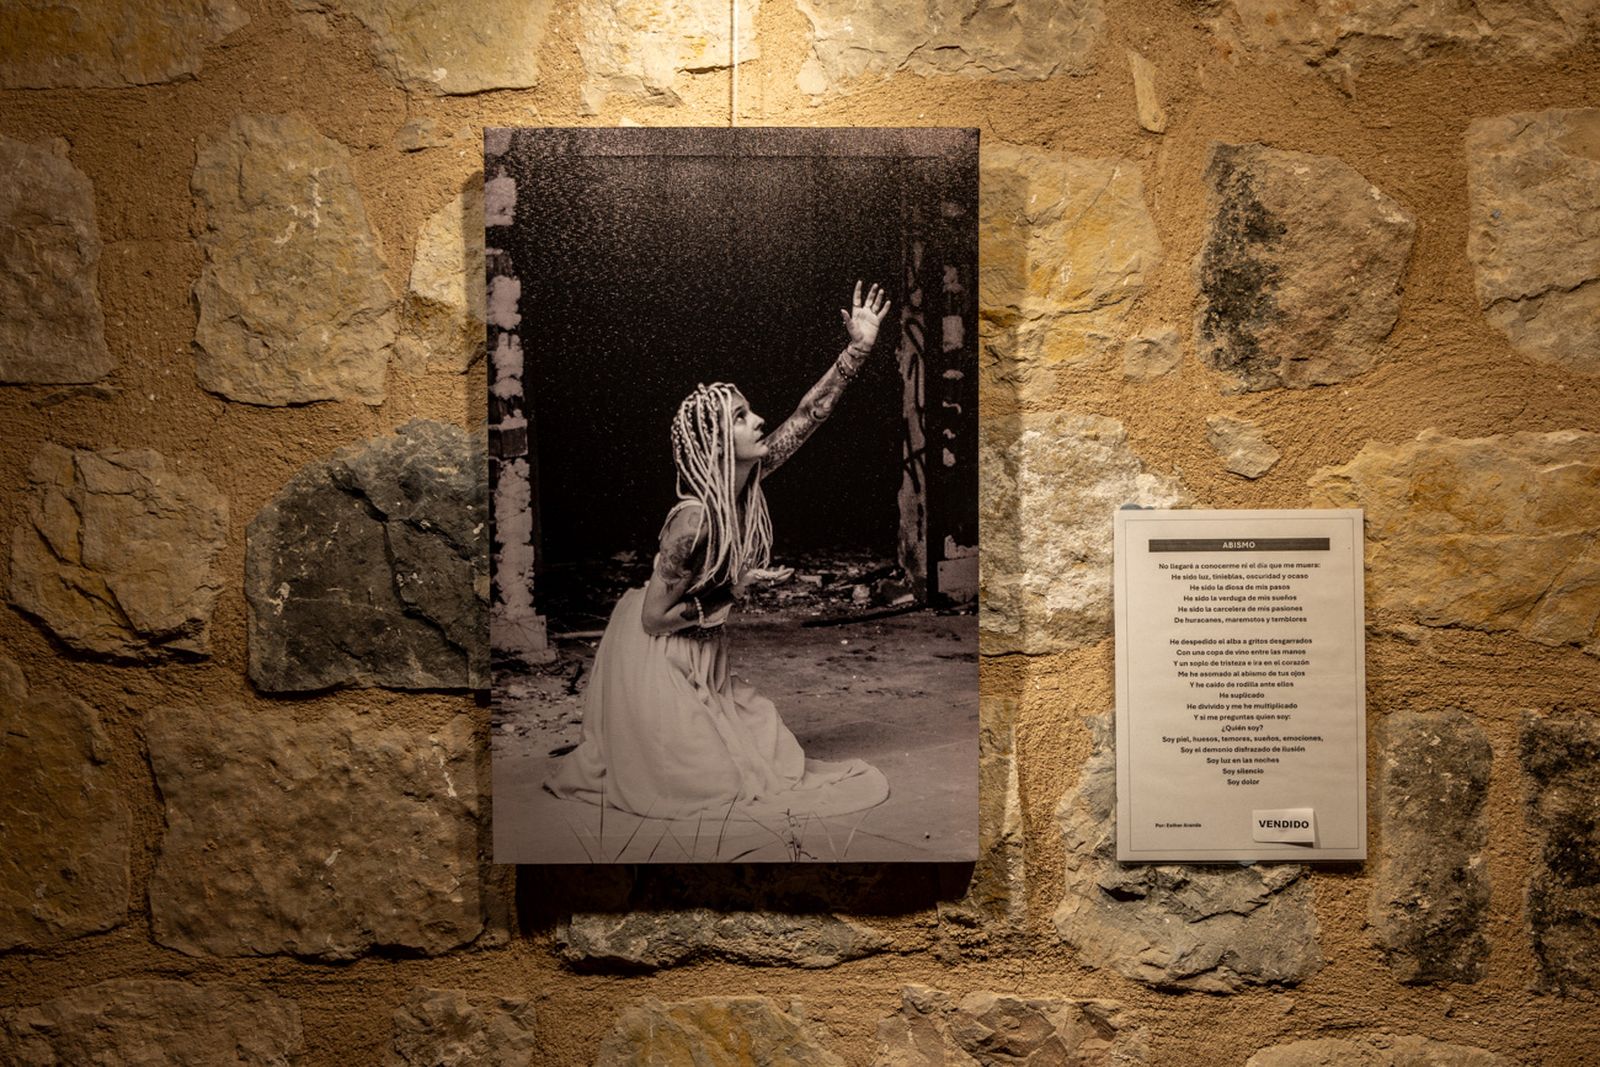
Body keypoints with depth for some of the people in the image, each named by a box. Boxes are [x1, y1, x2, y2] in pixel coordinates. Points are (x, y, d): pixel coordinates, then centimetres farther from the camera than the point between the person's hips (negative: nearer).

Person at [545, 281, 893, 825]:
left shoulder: (745, 481, -10)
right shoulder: (694, 519, -31)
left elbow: (810, 413, -7)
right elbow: (655, 618, -23)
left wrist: (858, 347, -12)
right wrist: (734, 588, -18)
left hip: (701, 653, 8)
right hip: (658, 658, -8)